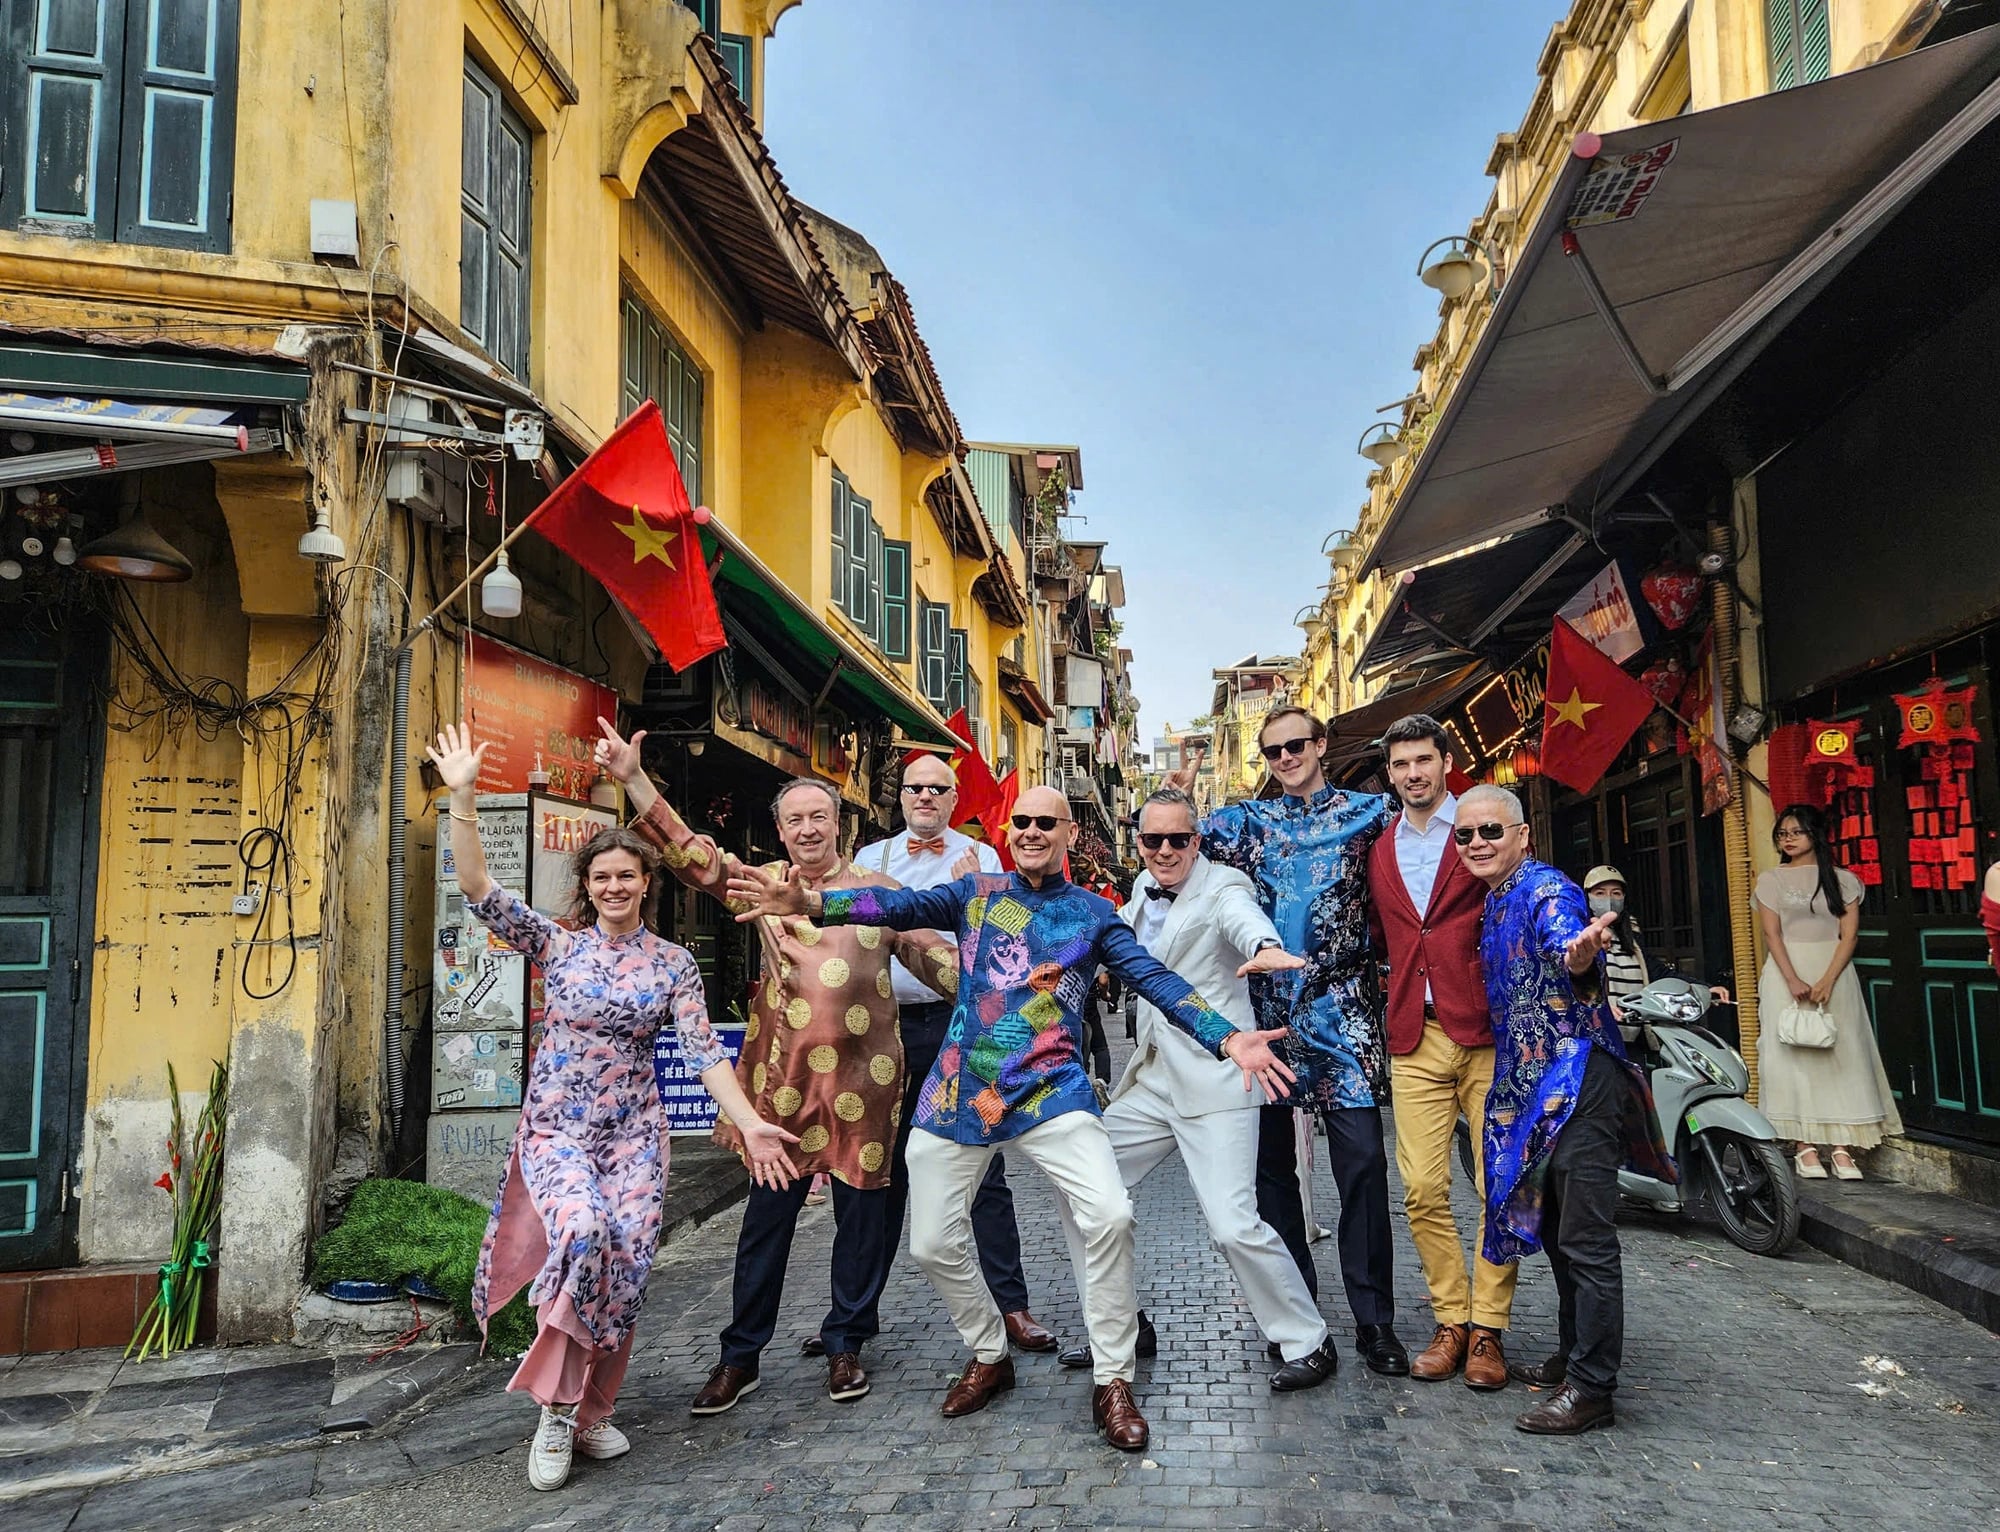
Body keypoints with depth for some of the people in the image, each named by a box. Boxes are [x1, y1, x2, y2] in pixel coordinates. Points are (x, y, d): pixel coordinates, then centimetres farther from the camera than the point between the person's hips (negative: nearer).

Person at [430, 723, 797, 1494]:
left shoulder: (674, 964, 2)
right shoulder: (557, 944, 0)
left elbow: (704, 1051, -3)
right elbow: (478, 889, -10)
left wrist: (751, 1124, -15)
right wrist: (462, 796, -19)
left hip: (635, 1132, 2)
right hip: (557, 1125, -2)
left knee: (626, 1263, -4)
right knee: (582, 1231, -27)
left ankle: (590, 1410, 18)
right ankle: (556, 1407, -9)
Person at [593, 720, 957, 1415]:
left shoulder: (878, 890, 5)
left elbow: (934, 956, 3)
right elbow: (692, 853, -2)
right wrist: (633, 779, -11)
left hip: (862, 1076, 0)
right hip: (785, 1076, 0)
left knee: (861, 1214, 8)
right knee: (768, 1214, 7)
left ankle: (845, 1345, 26)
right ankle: (741, 1356, 21)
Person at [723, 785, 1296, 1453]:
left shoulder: (1093, 912, 5)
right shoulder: (977, 892, 6)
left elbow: (1154, 979, -4)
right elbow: (906, 905, -11)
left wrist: (1228, 1038, -19)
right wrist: (813, 901, -29)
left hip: (1051, 1091, -2)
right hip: (960, 1092, 2)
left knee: (1109, 1215, -19)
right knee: (933, 1243, 7)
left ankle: (1112, 1380, 1)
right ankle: (989, 1357, 34)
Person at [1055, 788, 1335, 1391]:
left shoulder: (1222, 889, -11)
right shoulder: (1144, 889, 11)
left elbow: (1246, 919, -35)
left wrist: (1266, 948, -57)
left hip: (1214, 1081, -8)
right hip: (1150, 1080, 8)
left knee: (1233, 1226, -14)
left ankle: (1308, 1343, 9)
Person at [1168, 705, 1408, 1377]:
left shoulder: (1368, 812, 5)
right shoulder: (1246, 819, 10)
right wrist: (1175, 799, -11)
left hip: (1339, 1009, -2)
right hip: (1264, 1009, 3)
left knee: (1362, 1160, -8)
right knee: (1271, 1163, 8)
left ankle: (1373, 1320, 4)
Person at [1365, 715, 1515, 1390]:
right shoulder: (1378, 850, 15)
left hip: (1486, 1032, -3)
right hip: (1415, 1041, 3)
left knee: (1500, 1187, 1)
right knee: (1423, 1190, 1)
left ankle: (1488, 1328, 14)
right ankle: (1451, 1321, 16)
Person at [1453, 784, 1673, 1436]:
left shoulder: (1546, 889, -14)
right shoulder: (1491, 904, 14)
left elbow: (1565, 944, -37)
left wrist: (1580, 954, -56)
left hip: (1579, 1081, -10)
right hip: (1530, 1088, 10)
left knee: (1587, 1241, -6)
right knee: (1555, 1232, 19)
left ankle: (1592, 1388, 1)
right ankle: (1571, 1357, 31)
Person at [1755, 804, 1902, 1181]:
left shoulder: (1843, 879, 8)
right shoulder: (1771, 880, 6)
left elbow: (1849, 935, 0)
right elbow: (1772, 934, -3)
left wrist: (1827, 981, -13)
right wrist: (1794, 981, -16)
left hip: (1834, 972, 1)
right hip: (1787, 973, -1)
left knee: (1842, 1057, -4)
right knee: (1792, 1057, -4)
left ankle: (1843, 1149, -2)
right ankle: (1805, 1147, -3)